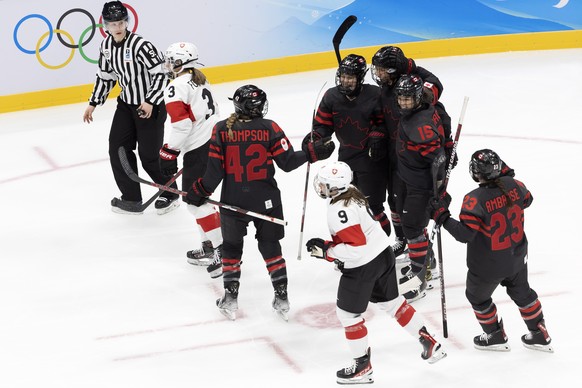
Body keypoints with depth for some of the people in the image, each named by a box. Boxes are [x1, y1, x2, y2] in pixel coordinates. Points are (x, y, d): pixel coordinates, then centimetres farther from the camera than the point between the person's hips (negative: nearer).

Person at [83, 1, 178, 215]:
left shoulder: (140, 45, -23)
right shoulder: (106, 46, 0)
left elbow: (160, 73, -22)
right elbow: (105, 76, 13)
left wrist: (150, 102, -29)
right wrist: (93, 103, 11)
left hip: (150, 106, -7)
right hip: (126, 103, 7)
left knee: (149, 155, -1)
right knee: (118, 148, 1)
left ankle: (170, 192, 23)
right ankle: (131, 199, 10)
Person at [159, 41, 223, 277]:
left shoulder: (177, 87, -15)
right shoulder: (199, 80, 15)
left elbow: (181, 124, -22)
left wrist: (169, 152, -15)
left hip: (198, 150, -10)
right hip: (212, 142, 10)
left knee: (195, 199, -4)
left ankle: (221, 252, -9)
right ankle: (210, 248, 23)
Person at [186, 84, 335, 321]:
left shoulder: (222, 129, -8)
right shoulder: (269, 128, -8)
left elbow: (215, 170, -8)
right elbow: (287, 162, -9)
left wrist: (199, 192, 5)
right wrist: (313, 153, 4)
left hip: (233, 201, 0)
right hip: (266, 201, 0)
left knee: (231, 246, 16)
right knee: (270, 245, 15)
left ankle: (230, 299, 15)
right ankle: (281, 298, 14)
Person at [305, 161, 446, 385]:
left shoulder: (339, 210, -27)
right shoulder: (352, 193, 4)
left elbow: (355, 248, -28)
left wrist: (327, 250, -20)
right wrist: (328, 246, 10)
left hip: (363, 267, -9)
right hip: (383, 254, 10)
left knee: (348, 313, 7)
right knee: (392, 302, 24)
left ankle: (362, 366, 17)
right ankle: (430, 344, 30)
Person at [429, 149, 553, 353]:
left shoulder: (475, 200, -30)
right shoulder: (513, 185, -13)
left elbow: (465, 234, -30)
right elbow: (526, 200, 10)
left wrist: (442, 217, -24)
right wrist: (508, 176, 13)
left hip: (488, 266, -6)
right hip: (517, 257, 6)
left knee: (477, 297, 22)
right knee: (522, 292, 28)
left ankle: (496, 337, 36)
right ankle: (540, 336, 38)